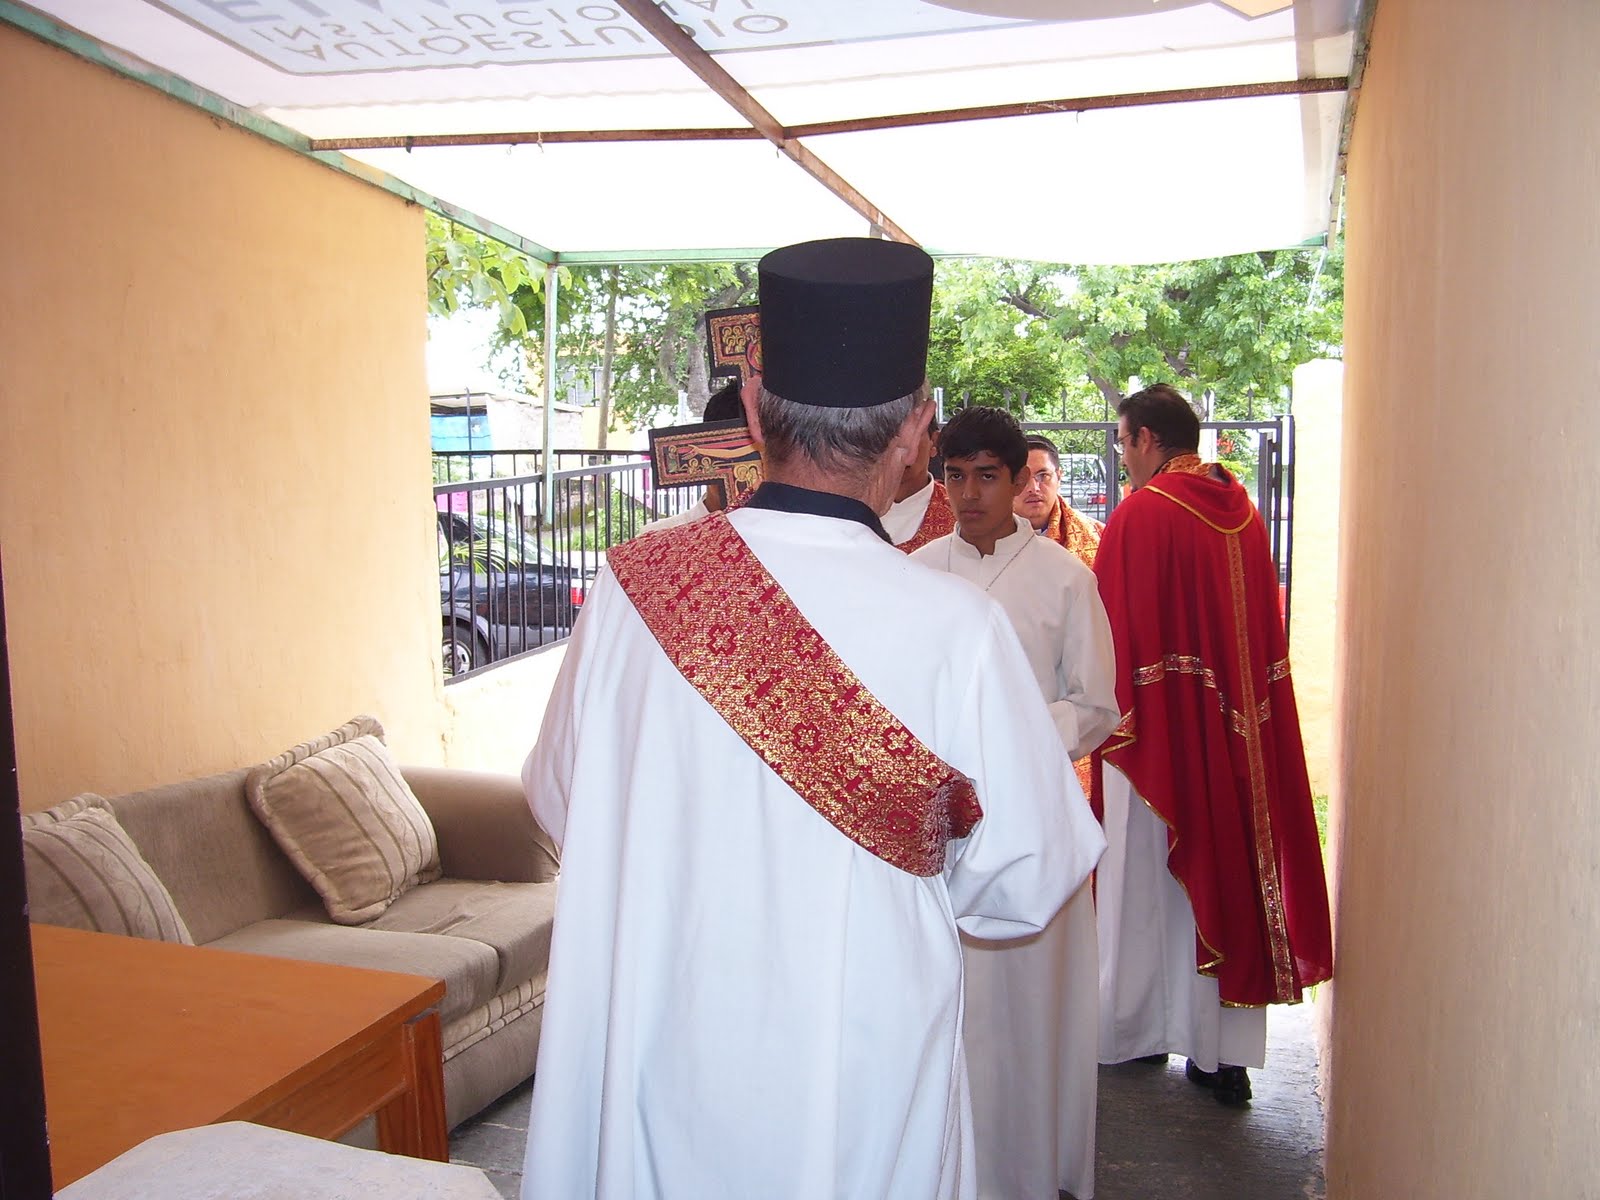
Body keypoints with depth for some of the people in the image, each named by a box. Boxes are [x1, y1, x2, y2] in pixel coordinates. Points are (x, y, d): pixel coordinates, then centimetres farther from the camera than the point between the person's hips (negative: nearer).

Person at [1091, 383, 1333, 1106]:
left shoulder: (1140, 514, -13)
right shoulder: (1242, 511, 7)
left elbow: (1116, 631, -13)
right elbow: (1267, 630, 11)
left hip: (1161, 728, -6)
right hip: (1240, 727, 6)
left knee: (1150, 880, 7)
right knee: (1230, 866, 11)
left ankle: (1136, 1029, 23)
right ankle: (1227, 1051, 18)